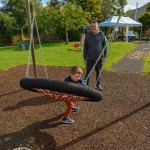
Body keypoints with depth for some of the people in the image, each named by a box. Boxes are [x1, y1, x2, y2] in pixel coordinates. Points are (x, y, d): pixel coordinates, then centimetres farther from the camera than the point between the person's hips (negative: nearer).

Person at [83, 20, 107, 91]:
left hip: (99, 58, 0)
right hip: (90, 58, 0)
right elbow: (85, 47, 5)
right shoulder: (88, 35, 1)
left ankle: (98, 85, 29)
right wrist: (85, 58, 2)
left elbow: (105, 45, 3)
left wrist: (105, 55, -2)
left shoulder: (101, 34, -1)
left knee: (98, 72, 13)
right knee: (88, 72, 2)